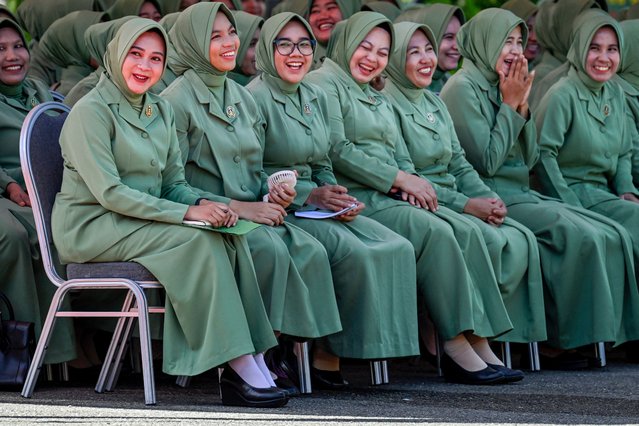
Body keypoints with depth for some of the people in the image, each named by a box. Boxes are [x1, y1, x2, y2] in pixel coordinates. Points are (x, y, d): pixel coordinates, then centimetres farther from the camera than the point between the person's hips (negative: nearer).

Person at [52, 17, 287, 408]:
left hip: (143, 220, 7)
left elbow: (174, 184, 14)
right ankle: (241, 367, -29)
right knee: (196, 239, -29)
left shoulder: (161, 111, 13)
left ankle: (253, 360, -25)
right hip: (90, 227, -7)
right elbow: (109, 193, -19)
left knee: (230, 237, -20)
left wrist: (206, 204, -11)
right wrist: (187, 213, -23)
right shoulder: (91, 112, -11)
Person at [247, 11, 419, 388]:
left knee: (397, 248, -13)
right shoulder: (256, 98, -8)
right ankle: (326, 357, -15)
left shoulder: (317, 98, 16)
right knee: (354, 251, -29)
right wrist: (309, 196, -17)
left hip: (315, 206, 8)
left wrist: (339, 199, 0)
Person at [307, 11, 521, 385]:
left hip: (392, 198, 8)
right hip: (357, 200, -8)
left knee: (467, 230, -16)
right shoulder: (325, 84, 1)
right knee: (436, 232, -29)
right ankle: (456, 347, -28)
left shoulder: (381, 101, 28)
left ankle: (479, 343, -23)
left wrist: (409, 182, -4)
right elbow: (337, 150, -12)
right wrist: (398, 178, -12)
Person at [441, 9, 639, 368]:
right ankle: (556, 342, -19)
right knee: (582, 237, -25)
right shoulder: (463, 88, -8)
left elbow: (530, 159, 13)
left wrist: (523, 105, 1)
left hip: (521, 196, 8)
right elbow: (486, 161, -15)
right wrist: (510, 105, -9)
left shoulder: (502, 87, 16)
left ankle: (601, 333, -10)